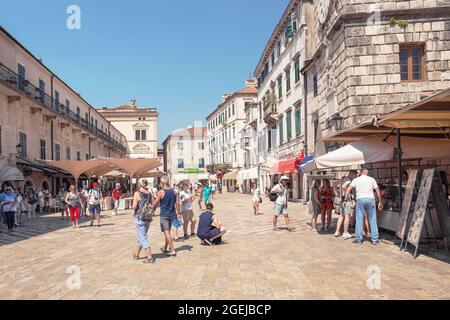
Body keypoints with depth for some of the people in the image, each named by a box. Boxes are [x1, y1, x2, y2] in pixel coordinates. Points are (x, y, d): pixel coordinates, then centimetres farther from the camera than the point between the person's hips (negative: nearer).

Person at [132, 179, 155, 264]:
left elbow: (134, 206, -18)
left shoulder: (137, 193, -11)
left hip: (139, 218, -6)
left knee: (143, 238, -2)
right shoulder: (149, 194, 3)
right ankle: (136, 254, 35)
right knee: (141, 237, 20)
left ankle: (150, 258, -6)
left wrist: (133, 207, 3)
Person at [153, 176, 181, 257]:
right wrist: (178, 211, 15)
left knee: (167, 232, -3)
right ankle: (165, 248, 32)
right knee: (168, 231, 19)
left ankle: (172, 251, -6)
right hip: (172, 214, 6)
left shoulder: (161, 192, -12)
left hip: (164, 215, -6)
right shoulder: (174, 191, 3)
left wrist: (152, 210, 12)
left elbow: (155, 204, -5)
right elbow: (177, 203, 4)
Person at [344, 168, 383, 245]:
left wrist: (345, 200, -1)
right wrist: (380, 202, 13)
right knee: (373, 220, 7)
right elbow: (378, 190, 9)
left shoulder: (356, 180, 10)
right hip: (370, 199, 0)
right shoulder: (371, 179, 12)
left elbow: (348, 189, -1)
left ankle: (358, 239, 5)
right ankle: (375, 239, 10)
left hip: (360, 199, 0)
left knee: (359, 220, 4)